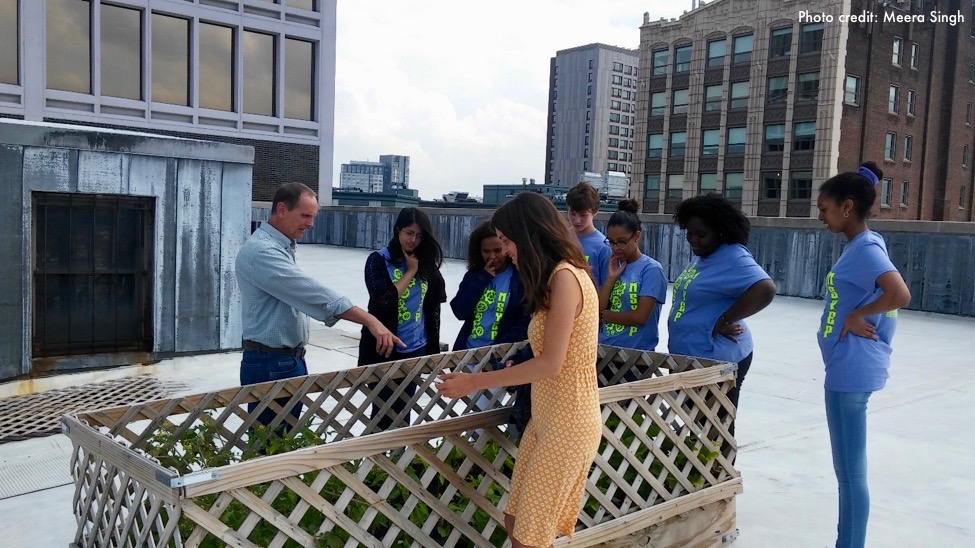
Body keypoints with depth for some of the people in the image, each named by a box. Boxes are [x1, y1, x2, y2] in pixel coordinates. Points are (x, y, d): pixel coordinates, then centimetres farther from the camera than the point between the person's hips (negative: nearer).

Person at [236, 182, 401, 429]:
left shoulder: (283, 247, 13)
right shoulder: (261, 251, -19)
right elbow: (312, 293, -28)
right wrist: (370, 321, -33)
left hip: (290, 360, 10)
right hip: (271, 365, -10)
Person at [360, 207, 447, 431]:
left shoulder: (425, 262, 3)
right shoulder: (378, 260, -7)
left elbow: (435, 300, 9)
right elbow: (384, 299, -19)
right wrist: (410, 272, -12)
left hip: (416, 349, 4)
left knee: (404, 409, 14)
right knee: (383, 409, 4)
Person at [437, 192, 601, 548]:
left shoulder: (565, 277, -19)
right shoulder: (557, 277, 11)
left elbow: (550, 363, -21)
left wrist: (476, 382, -15)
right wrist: (502, 377, 14)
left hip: (567, 422, -9)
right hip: (545, 416, 9)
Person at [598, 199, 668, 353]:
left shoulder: (651, 269, -11)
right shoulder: (614, 266, 6)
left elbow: (640, 317, -17)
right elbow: (598, 309, 0)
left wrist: (604, 315, -4)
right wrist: (611, 278, -8)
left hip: (637, 351, -5)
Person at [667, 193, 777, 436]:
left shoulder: (733, 258, -17)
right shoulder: (702, 256, 12)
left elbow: (765, 290, -31)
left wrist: (725, 321, -25)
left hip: (717, 361, -10)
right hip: (691, 358, 10)